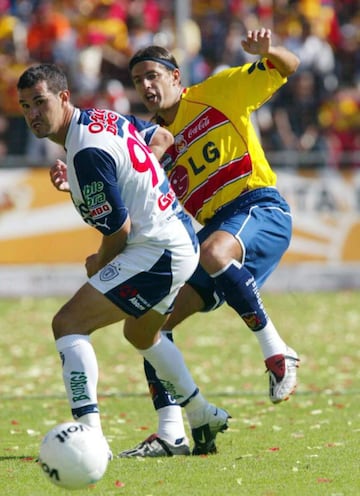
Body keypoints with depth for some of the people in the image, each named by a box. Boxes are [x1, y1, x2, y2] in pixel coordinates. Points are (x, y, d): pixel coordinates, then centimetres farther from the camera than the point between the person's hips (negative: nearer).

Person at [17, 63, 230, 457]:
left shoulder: (87, 152, -23)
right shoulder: (104, 118, 7)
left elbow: (118, 229, -20)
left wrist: (99, 265, 2)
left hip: (155, 252, -11)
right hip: (183, 242, 11)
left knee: (68, 323, -17)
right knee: (141, 333, 34)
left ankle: (89, 433, -28)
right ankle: (202, 417, 47)